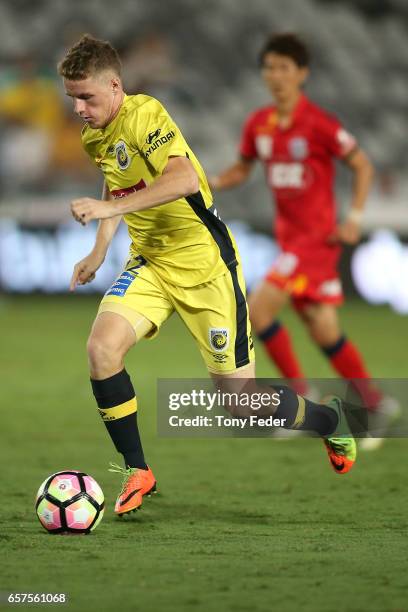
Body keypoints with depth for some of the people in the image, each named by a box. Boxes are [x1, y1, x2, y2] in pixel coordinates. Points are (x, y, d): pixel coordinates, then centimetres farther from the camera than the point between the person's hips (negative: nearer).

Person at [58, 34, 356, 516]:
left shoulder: (144, 115, -20)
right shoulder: (94, 136, 6)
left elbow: (184, 178, -36)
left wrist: (109, 208, -37)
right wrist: (99, 252, 17)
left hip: (202, 262, -7)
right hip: (149, 262, 7)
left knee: (242, 395, -2)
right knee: (102, 347, -20)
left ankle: (328, 420, 29)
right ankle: (136, 472, -5)